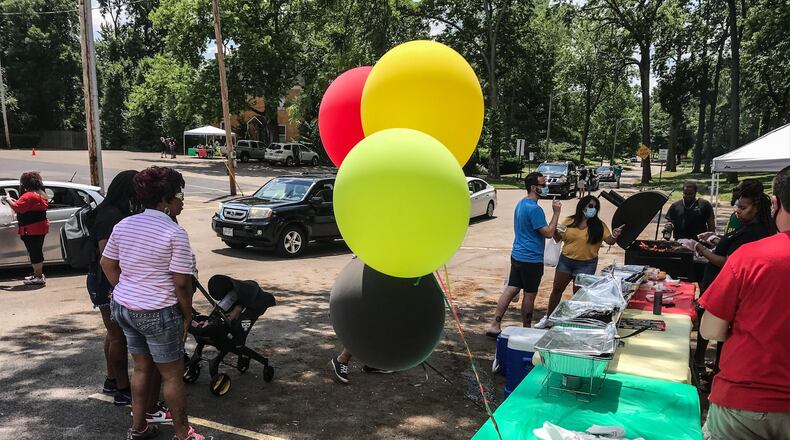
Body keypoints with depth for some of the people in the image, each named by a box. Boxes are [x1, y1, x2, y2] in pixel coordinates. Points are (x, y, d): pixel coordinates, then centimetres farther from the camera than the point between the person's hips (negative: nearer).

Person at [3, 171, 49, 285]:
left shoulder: (29, 196, -15)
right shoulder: (42, 195, 15)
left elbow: (17, 208, -21)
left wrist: (8, 200, -4)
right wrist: (15, 201, 15)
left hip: (31, 230, -10)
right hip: (41, 228, 10)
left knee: (34, 252, -6)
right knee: (37, 252, 17)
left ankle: (38, 277, -4)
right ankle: (39, 274, 26)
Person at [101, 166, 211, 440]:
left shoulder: (123, 225, 3)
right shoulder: (174, 233, -18)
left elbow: (107, 264, 12)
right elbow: (181, 283, -17)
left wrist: (126, 293, 18)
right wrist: (187, 315, -5)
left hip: (123, 307, 7)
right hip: (158, 313, -7)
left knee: (142, 368, 21)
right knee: (172, 374, 7)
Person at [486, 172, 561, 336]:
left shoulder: (521, 203, 11)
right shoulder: (534, 209, -20)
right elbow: (548, 233, -19)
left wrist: (555, 230, 20)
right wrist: (556, 212, -13)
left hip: (517, 255, 9)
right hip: (531, 259, -9)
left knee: (511, 289, 8)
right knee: (529, 294, 6)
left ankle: (495, 325, 6)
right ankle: (526, 329, 19)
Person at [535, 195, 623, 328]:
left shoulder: (599, 225, -5)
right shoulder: (569, 221, -2)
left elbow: (609, 241, -10)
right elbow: (558, 238, 4)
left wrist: (614, 236, -31)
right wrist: (555, 231, -17)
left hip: (586, 264, -2)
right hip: (565, 261, 2)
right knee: (557, 289, 12)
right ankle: (548, 318, 27)